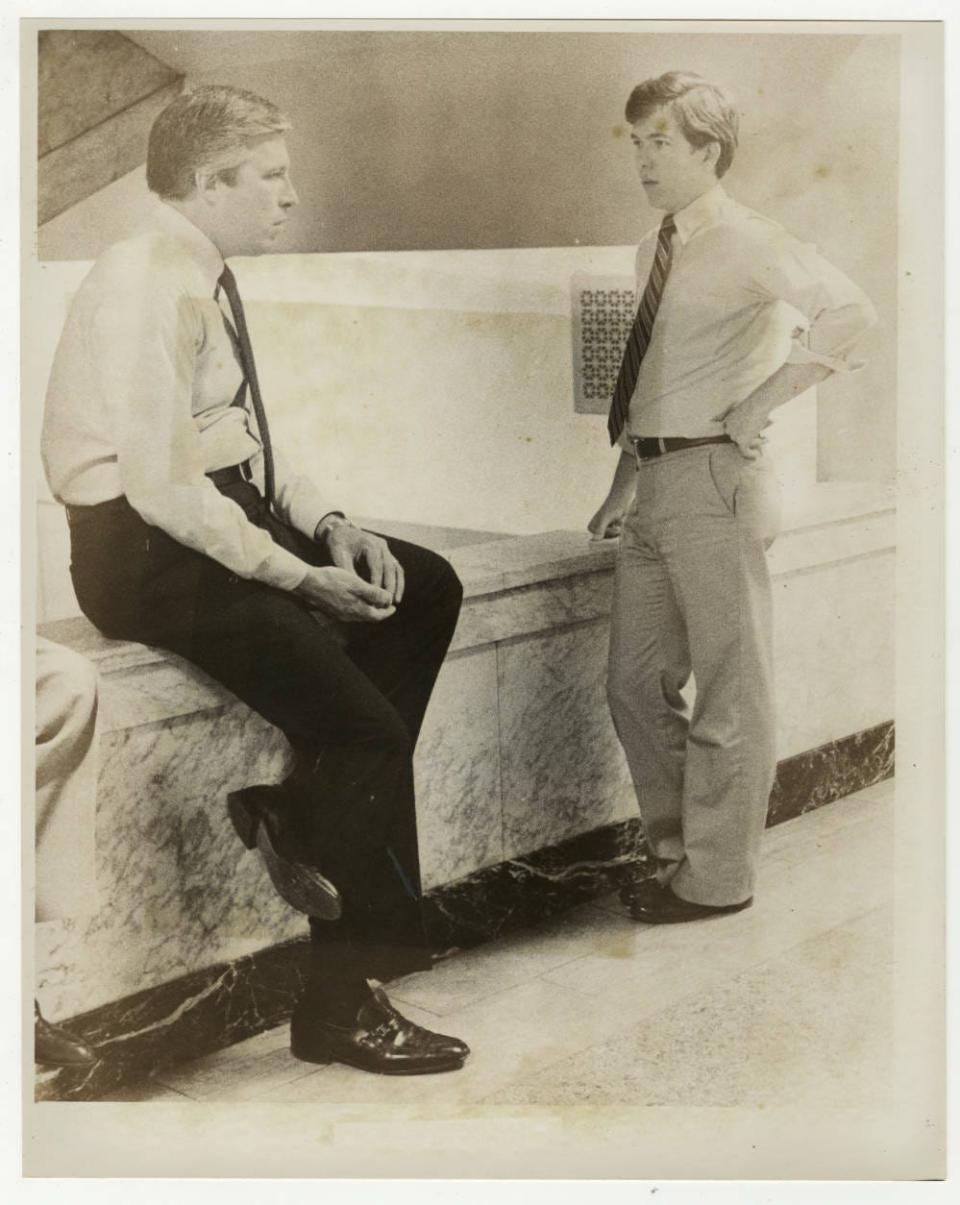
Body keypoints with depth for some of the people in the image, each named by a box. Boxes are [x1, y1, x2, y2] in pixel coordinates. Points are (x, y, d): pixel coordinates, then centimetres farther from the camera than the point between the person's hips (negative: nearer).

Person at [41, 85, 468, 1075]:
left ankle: (306, 811, 9)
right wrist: (295, 574, -22)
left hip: (219, 517, 10)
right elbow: (162, 483, -25)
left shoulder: (206, 279, 11)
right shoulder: (147, 289, -18)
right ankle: (337, 1009, -4)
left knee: (427, 587, 10)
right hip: (142, 550, -10)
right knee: (367, 729, -16)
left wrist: (328, 525, 1)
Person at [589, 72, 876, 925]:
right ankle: (678, 848, 30)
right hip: (654, 484, 9)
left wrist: (762, 401, -22)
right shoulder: (656, 252, 14)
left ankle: (717, 878, 14)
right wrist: (625, 483, 16)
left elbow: (848, 311, -27)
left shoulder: (748, 245, -11)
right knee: (636, 682, 14)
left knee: (729, 692, 2)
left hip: (714, 480, -9)